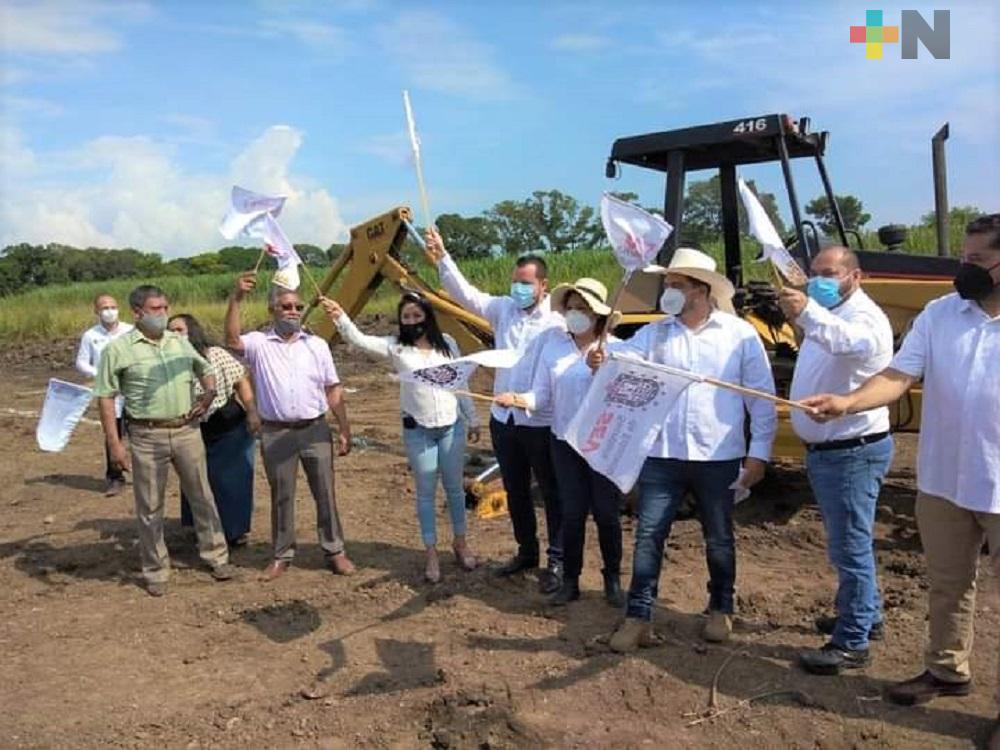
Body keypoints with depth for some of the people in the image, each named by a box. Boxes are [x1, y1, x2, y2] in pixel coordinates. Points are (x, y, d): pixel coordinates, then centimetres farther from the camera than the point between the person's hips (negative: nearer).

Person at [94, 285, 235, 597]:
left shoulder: (180, 342, 8)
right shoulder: (118, 349, -5)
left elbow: (206, 370, 22)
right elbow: (106, 397, -4)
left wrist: (209, 392, 0)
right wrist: (114, 443, -8)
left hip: (187, 430, 4)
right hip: (147, 436, -3)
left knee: (202, 495, 11)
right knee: (150, 507, 7)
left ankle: (216, 555, 25)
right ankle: (156, 571, 21)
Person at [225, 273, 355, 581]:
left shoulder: (316, 345, 5)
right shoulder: (259, 343, -1)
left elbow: (333, 391, 6)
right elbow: (232, 341, -23)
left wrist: (344, 430, 2)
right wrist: (236, 299, -32)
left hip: (315, 429, 1)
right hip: (276, 433, -1)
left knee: (325, 494, 7)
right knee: (281, 497, 11)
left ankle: (335, 552, 20)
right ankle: (282, 556, 25)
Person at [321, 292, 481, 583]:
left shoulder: (446, 343, 2)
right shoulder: (395, 347, -4)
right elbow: (359, 340, -18)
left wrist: (472, 420, 10)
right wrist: (339, 317, -36)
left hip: (452, 426, 2)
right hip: (418, 431, -1)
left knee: (454, 487, 13)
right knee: (425, 492, 6)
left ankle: (460, 543, 31)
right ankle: (431, 552, 19)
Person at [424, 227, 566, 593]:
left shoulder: (557, 323, -13)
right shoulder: (503, 309, 4)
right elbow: (465, 293, 0)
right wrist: (442, 258, -11)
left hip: (541, 423, -6)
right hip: (503, 419, 6)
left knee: (553, 494, 6)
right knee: (515, 491, 18)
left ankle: (557, 562, 18)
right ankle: (526, 551, 35)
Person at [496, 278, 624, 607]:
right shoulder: (553, 343, 0)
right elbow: (542, 394, -3)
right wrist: (518, 399, -22)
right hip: (565, 442, 2)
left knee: (607, 514, 6)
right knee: (572, 514, 8)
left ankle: (613, 579, 25)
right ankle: (570, 581, 21)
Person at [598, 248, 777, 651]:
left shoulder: (739, 334, -2)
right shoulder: (652, 334, 4)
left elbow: (762, 398, 0)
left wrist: (758, 454, -3)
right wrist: (600, 364, -30)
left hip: (719, 458, -1)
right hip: (662, 456, 1)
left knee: (719, 539, 15)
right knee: (648, 535, 1)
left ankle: (721, 610, 35)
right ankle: (638, 618, 12)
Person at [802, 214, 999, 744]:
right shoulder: (938, 314, 0)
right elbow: (899, 376, -8)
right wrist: (848, 402, -26)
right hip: (942, 482, 4)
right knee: (947, 585, 20)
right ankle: (946, 670, 39)